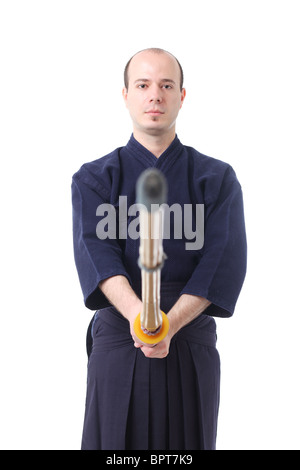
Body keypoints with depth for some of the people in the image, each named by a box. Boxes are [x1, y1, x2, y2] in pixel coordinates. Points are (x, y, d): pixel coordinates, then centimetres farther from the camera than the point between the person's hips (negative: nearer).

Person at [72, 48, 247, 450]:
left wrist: (169, 324, -23)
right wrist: (138, 315, -32)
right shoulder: (94, 178, 4)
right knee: (115, 442, 2)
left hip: (193, 346, 1)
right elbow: (95, 252, -12)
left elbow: (224, 261, -8)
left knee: (187, 443, 4)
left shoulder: (217, 179, 5)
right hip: (117, 345, 0)